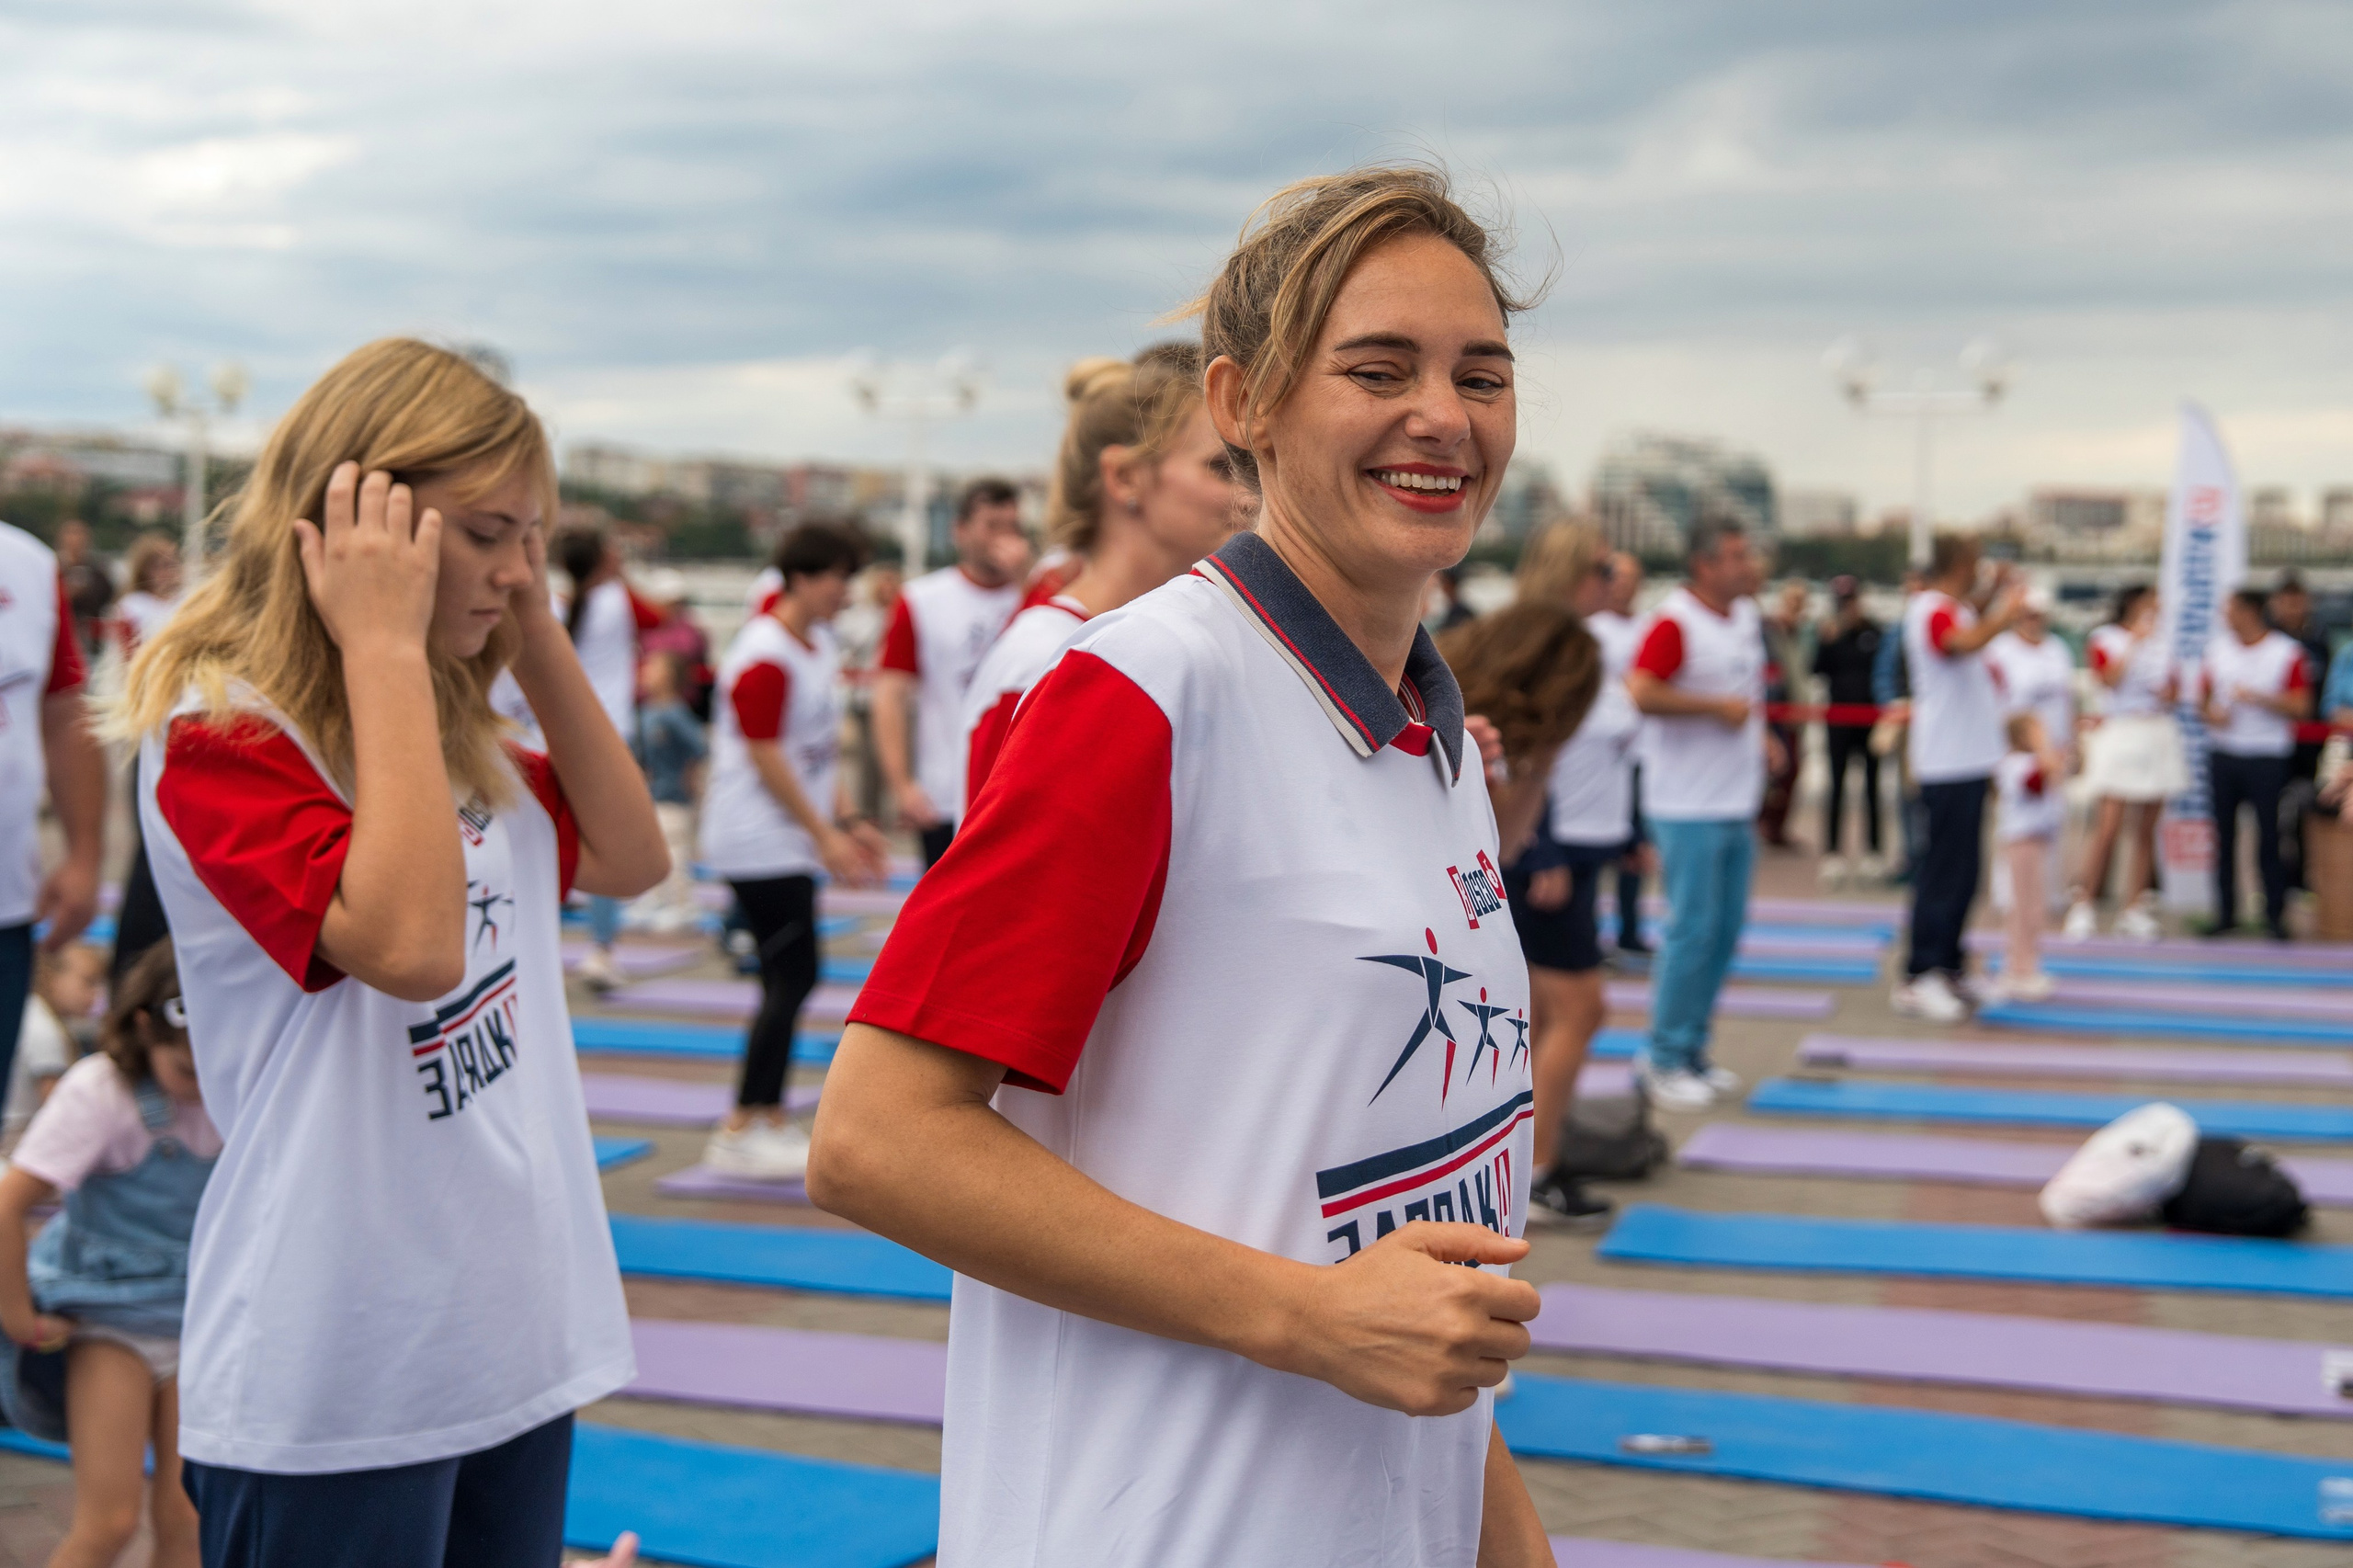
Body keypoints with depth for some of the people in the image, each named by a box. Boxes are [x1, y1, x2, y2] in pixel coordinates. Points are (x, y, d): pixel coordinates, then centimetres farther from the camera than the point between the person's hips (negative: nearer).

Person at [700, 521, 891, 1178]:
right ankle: (741, 1132, -5)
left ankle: (769, 1120, 19)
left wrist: (848, 822, 16)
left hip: (792, 845, 10)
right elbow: (765, 757, -19)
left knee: (790, 978, 11)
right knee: (793, 976, -10)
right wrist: (825, 836, -17)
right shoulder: (764, 656, -17)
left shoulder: (819, 645, 14)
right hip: (760, 845, -10)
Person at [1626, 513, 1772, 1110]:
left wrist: (1756, 729, 12)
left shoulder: (1746, 616, 13)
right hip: (1689, 808, -8)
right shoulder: (1674, 622, -15)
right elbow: (1640, 692, -26)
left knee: (1726, 929, 11)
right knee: (1692, 930, -7)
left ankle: (1692, 1049, 21)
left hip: (1738, 806, 8)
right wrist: (1718, 707, -21)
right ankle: (1664, 1060, 3)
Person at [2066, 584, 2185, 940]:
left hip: (2158, 734, 5)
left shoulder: (2161, 643, 15)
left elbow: (2174, 687, 20)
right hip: (2118, 733, -5)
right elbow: (2110, 678, -14)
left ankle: (2135, 910, 9)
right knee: (2109, 826, -13)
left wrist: (2168, 692, -2)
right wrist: (2136, 641, -12)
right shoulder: (2105, 638, 2)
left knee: (2146, 830, 4)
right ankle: (2083, 904, -5)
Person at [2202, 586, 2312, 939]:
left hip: (2267, 757, -4)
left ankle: (2275, 913, 5)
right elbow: (2203, 695, 17)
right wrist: (2210, 713, -4)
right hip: (2222, 754, 4)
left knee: (2269, 835, -4)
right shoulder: (2216, 647, 10)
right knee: (2224, 834, 5)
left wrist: (2258, 698, -15)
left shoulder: (2288, 652, -3)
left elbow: (2301, 708, -5)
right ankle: (2226, 913, 12)